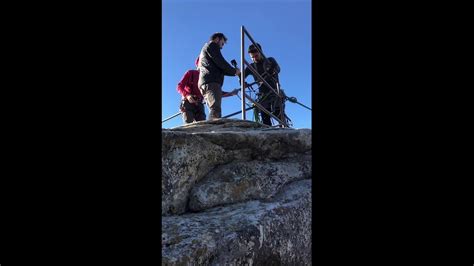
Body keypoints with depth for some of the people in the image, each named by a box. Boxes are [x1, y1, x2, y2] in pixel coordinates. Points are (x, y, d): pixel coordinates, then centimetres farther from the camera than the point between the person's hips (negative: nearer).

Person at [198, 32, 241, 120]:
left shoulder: (205, 49, 37)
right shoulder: (211, 45, 8)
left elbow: (219, 69, 36)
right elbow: (221, 63, -5)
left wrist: (234, 73, 31)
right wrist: (234, 71, 7)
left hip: (205, 83, 10)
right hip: (211, 82, -10)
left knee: (214, 110, 0)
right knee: (215, 110, -27)